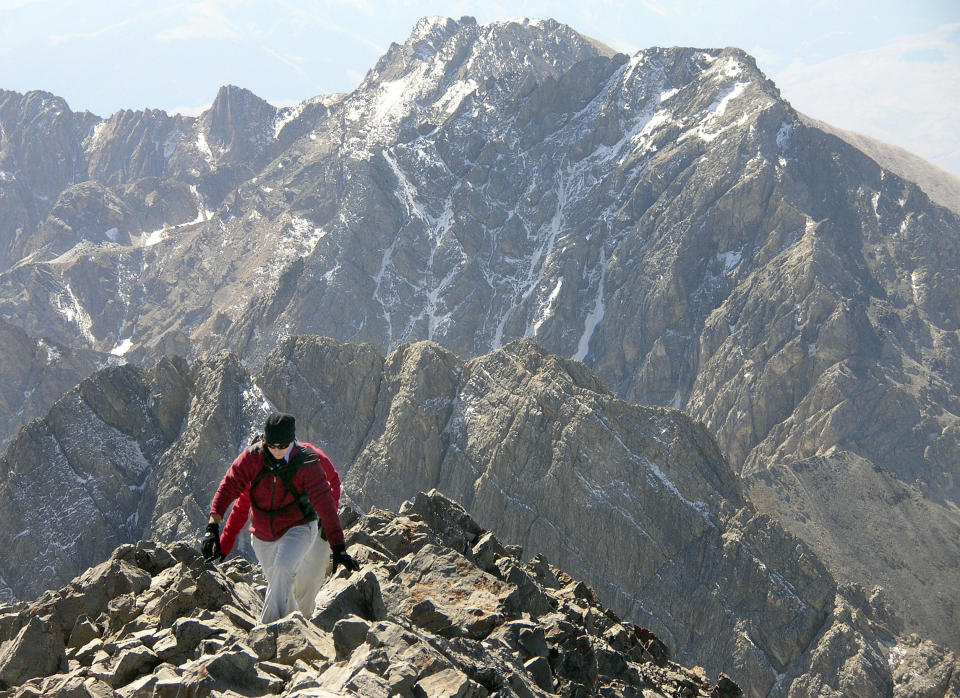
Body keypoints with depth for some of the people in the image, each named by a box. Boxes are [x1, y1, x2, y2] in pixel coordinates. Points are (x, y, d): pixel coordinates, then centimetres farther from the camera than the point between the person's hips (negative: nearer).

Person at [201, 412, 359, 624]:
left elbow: (325, 505, -23)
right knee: (278, 584, 15)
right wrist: (212, 528, -26)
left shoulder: (307, 462, -21)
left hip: (297, 528, -4)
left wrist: (338, 548, -27)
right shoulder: (252, 456, -15)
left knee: (283, 569, -30)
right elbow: (228, 487, -16)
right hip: (262, 534, 4)